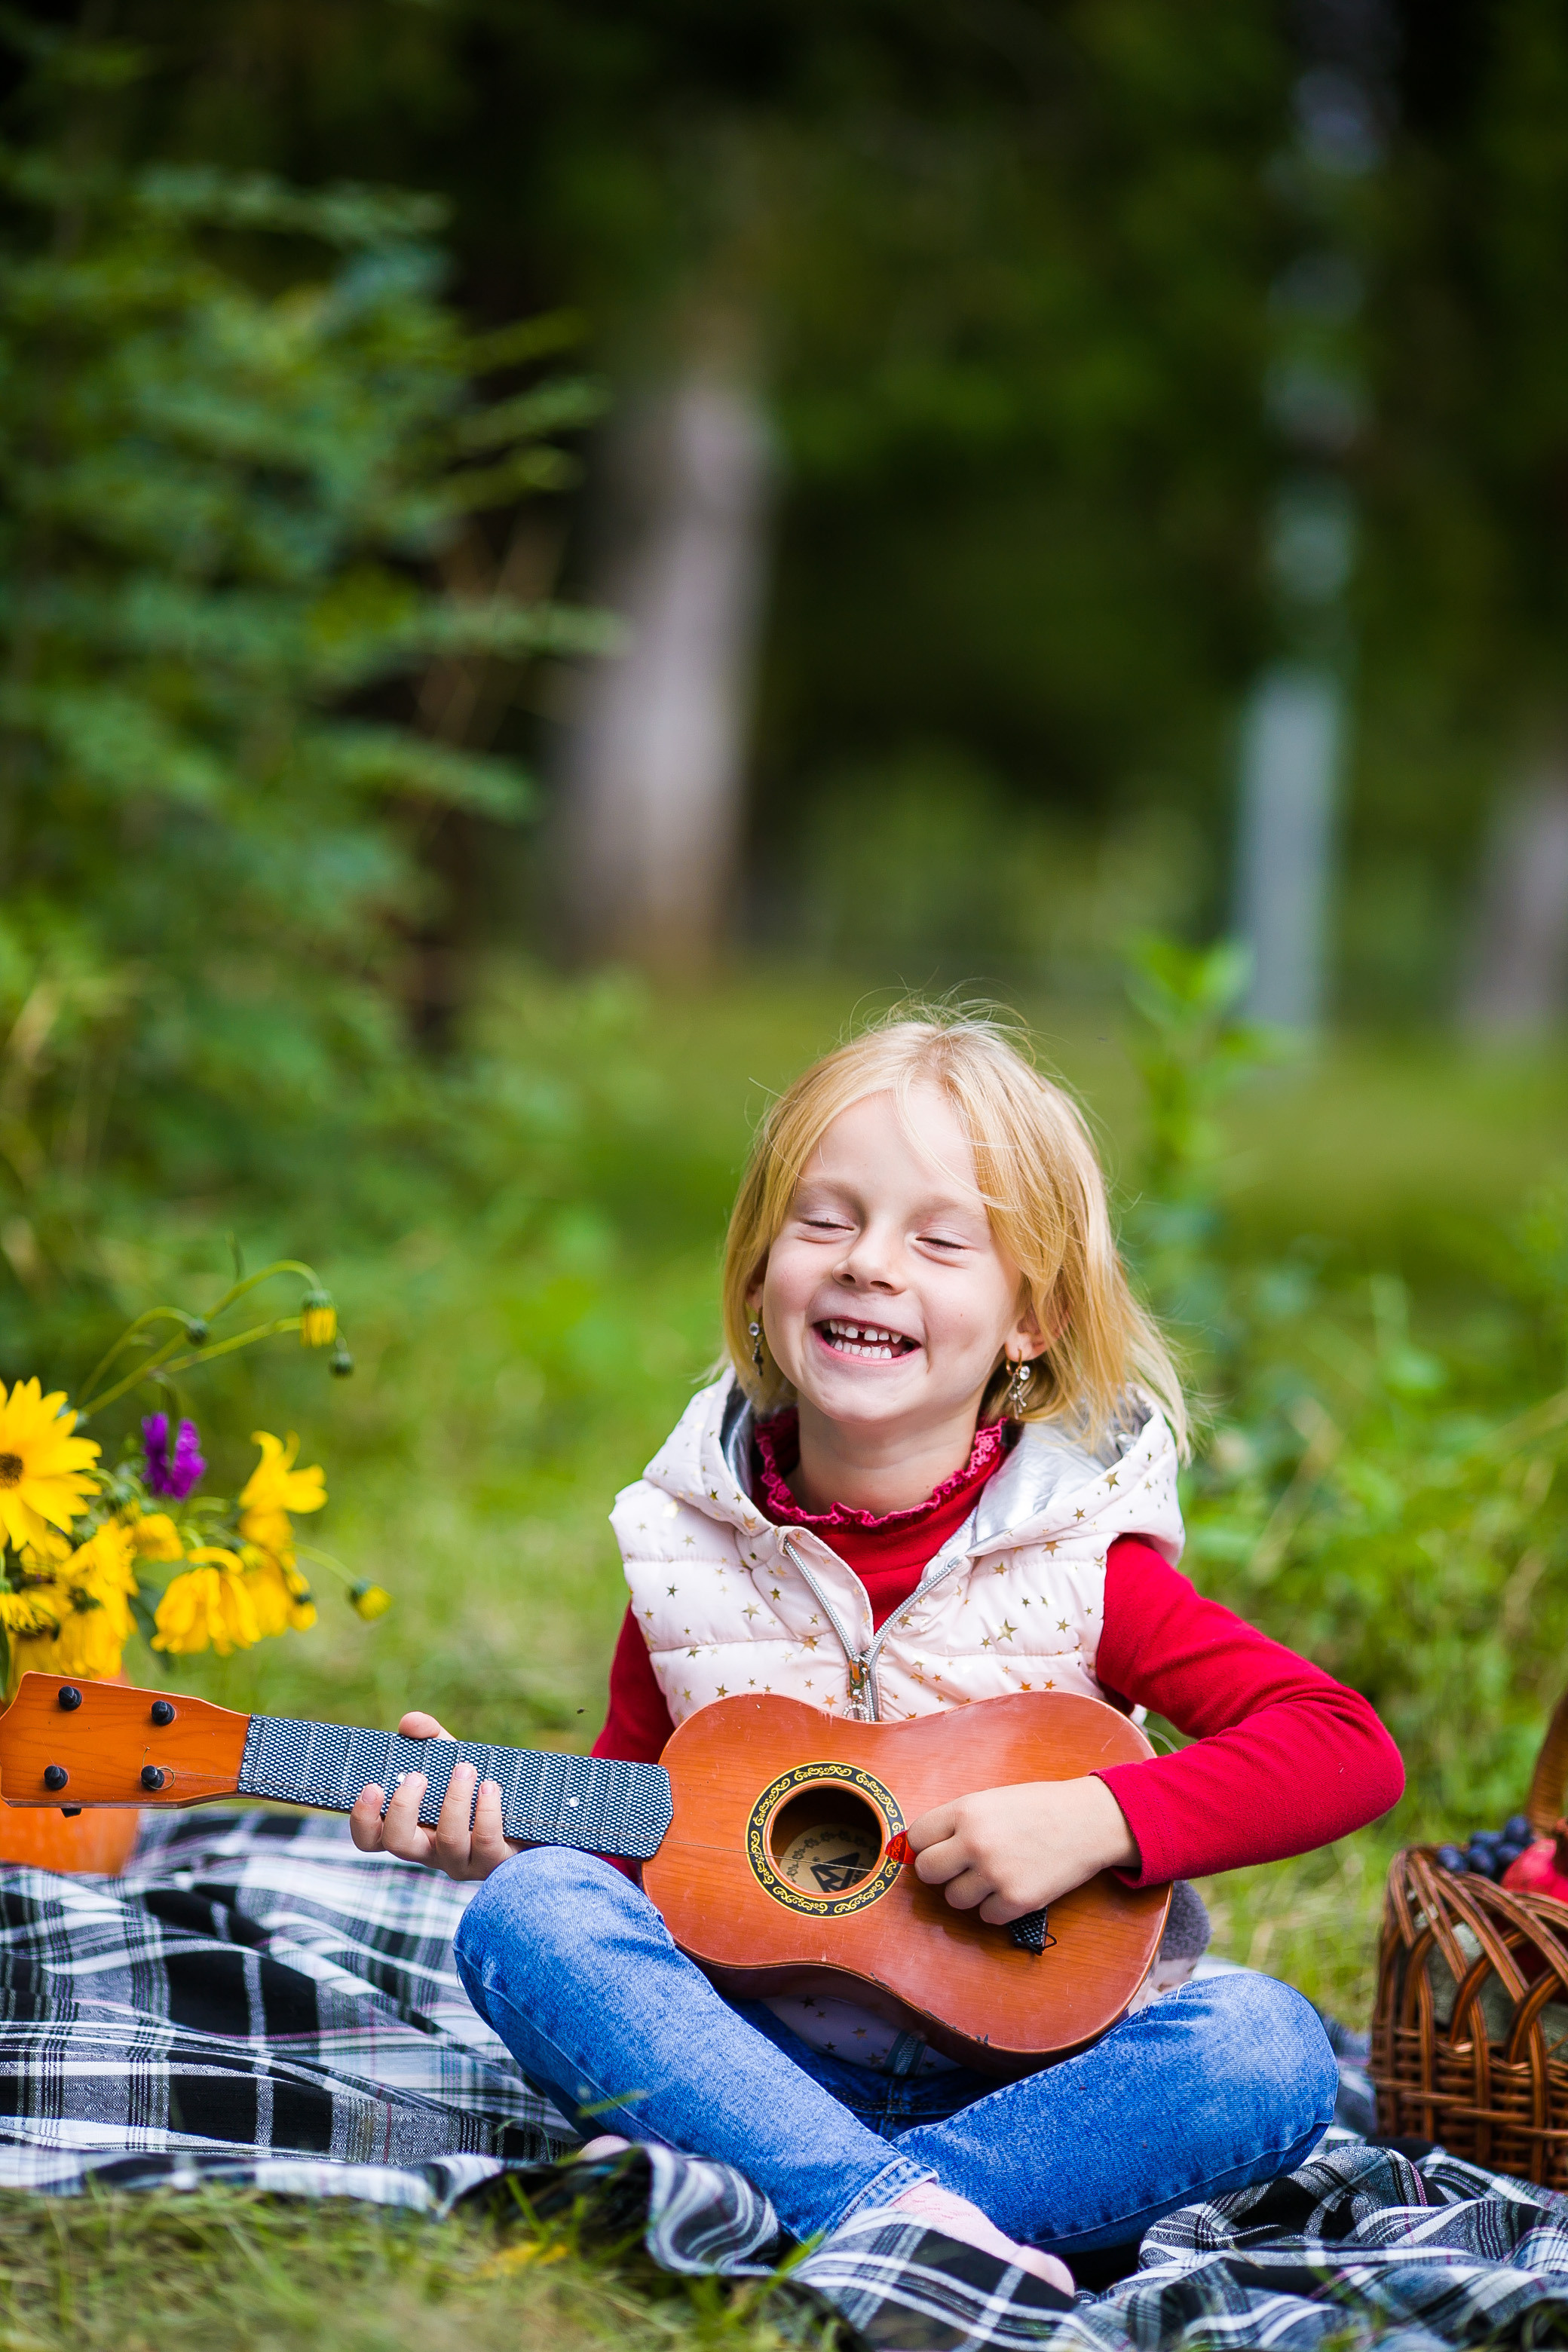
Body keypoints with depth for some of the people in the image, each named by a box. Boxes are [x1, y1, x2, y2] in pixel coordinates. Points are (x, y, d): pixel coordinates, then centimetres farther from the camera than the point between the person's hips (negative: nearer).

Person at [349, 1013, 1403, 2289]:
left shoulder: (1077, 1562, -4)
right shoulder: (692, 1558, 3)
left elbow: (1350, 1747, -10)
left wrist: (1098, 1819, -21)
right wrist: (501, 1832, -7)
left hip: (1017, 2072, -1)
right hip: (753, 2059, 1)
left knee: (1268, 2045, -29)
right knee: (531, 1909, -24)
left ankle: (734, 2201, -35)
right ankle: (915, 2223, -38)